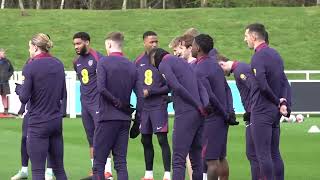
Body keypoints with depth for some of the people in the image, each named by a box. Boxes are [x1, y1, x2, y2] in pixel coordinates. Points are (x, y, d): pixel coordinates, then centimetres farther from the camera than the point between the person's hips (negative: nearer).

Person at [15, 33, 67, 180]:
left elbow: (24, 98, -12)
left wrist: (18, 88, 7)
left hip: (38, 123, -6)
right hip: (56, 122, 6)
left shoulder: (30, 67, -12)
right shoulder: (58, 64, 6)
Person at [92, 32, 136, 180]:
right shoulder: (131, 66, 9)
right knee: (121, 163, 6)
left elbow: (101, 88, -20)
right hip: (125, 119, 5)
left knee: (99, 162, -1)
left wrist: (117, 103, -10)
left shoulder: (103, 62, -6)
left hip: (108, 117, -5)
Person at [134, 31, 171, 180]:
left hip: (159, 106, -5)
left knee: (162, 139, -10)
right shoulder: (139, 61, 10)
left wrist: (151, 92, -11)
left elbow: (169, 86, -7)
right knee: (146, 140, 10)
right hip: (144, 107, 5)